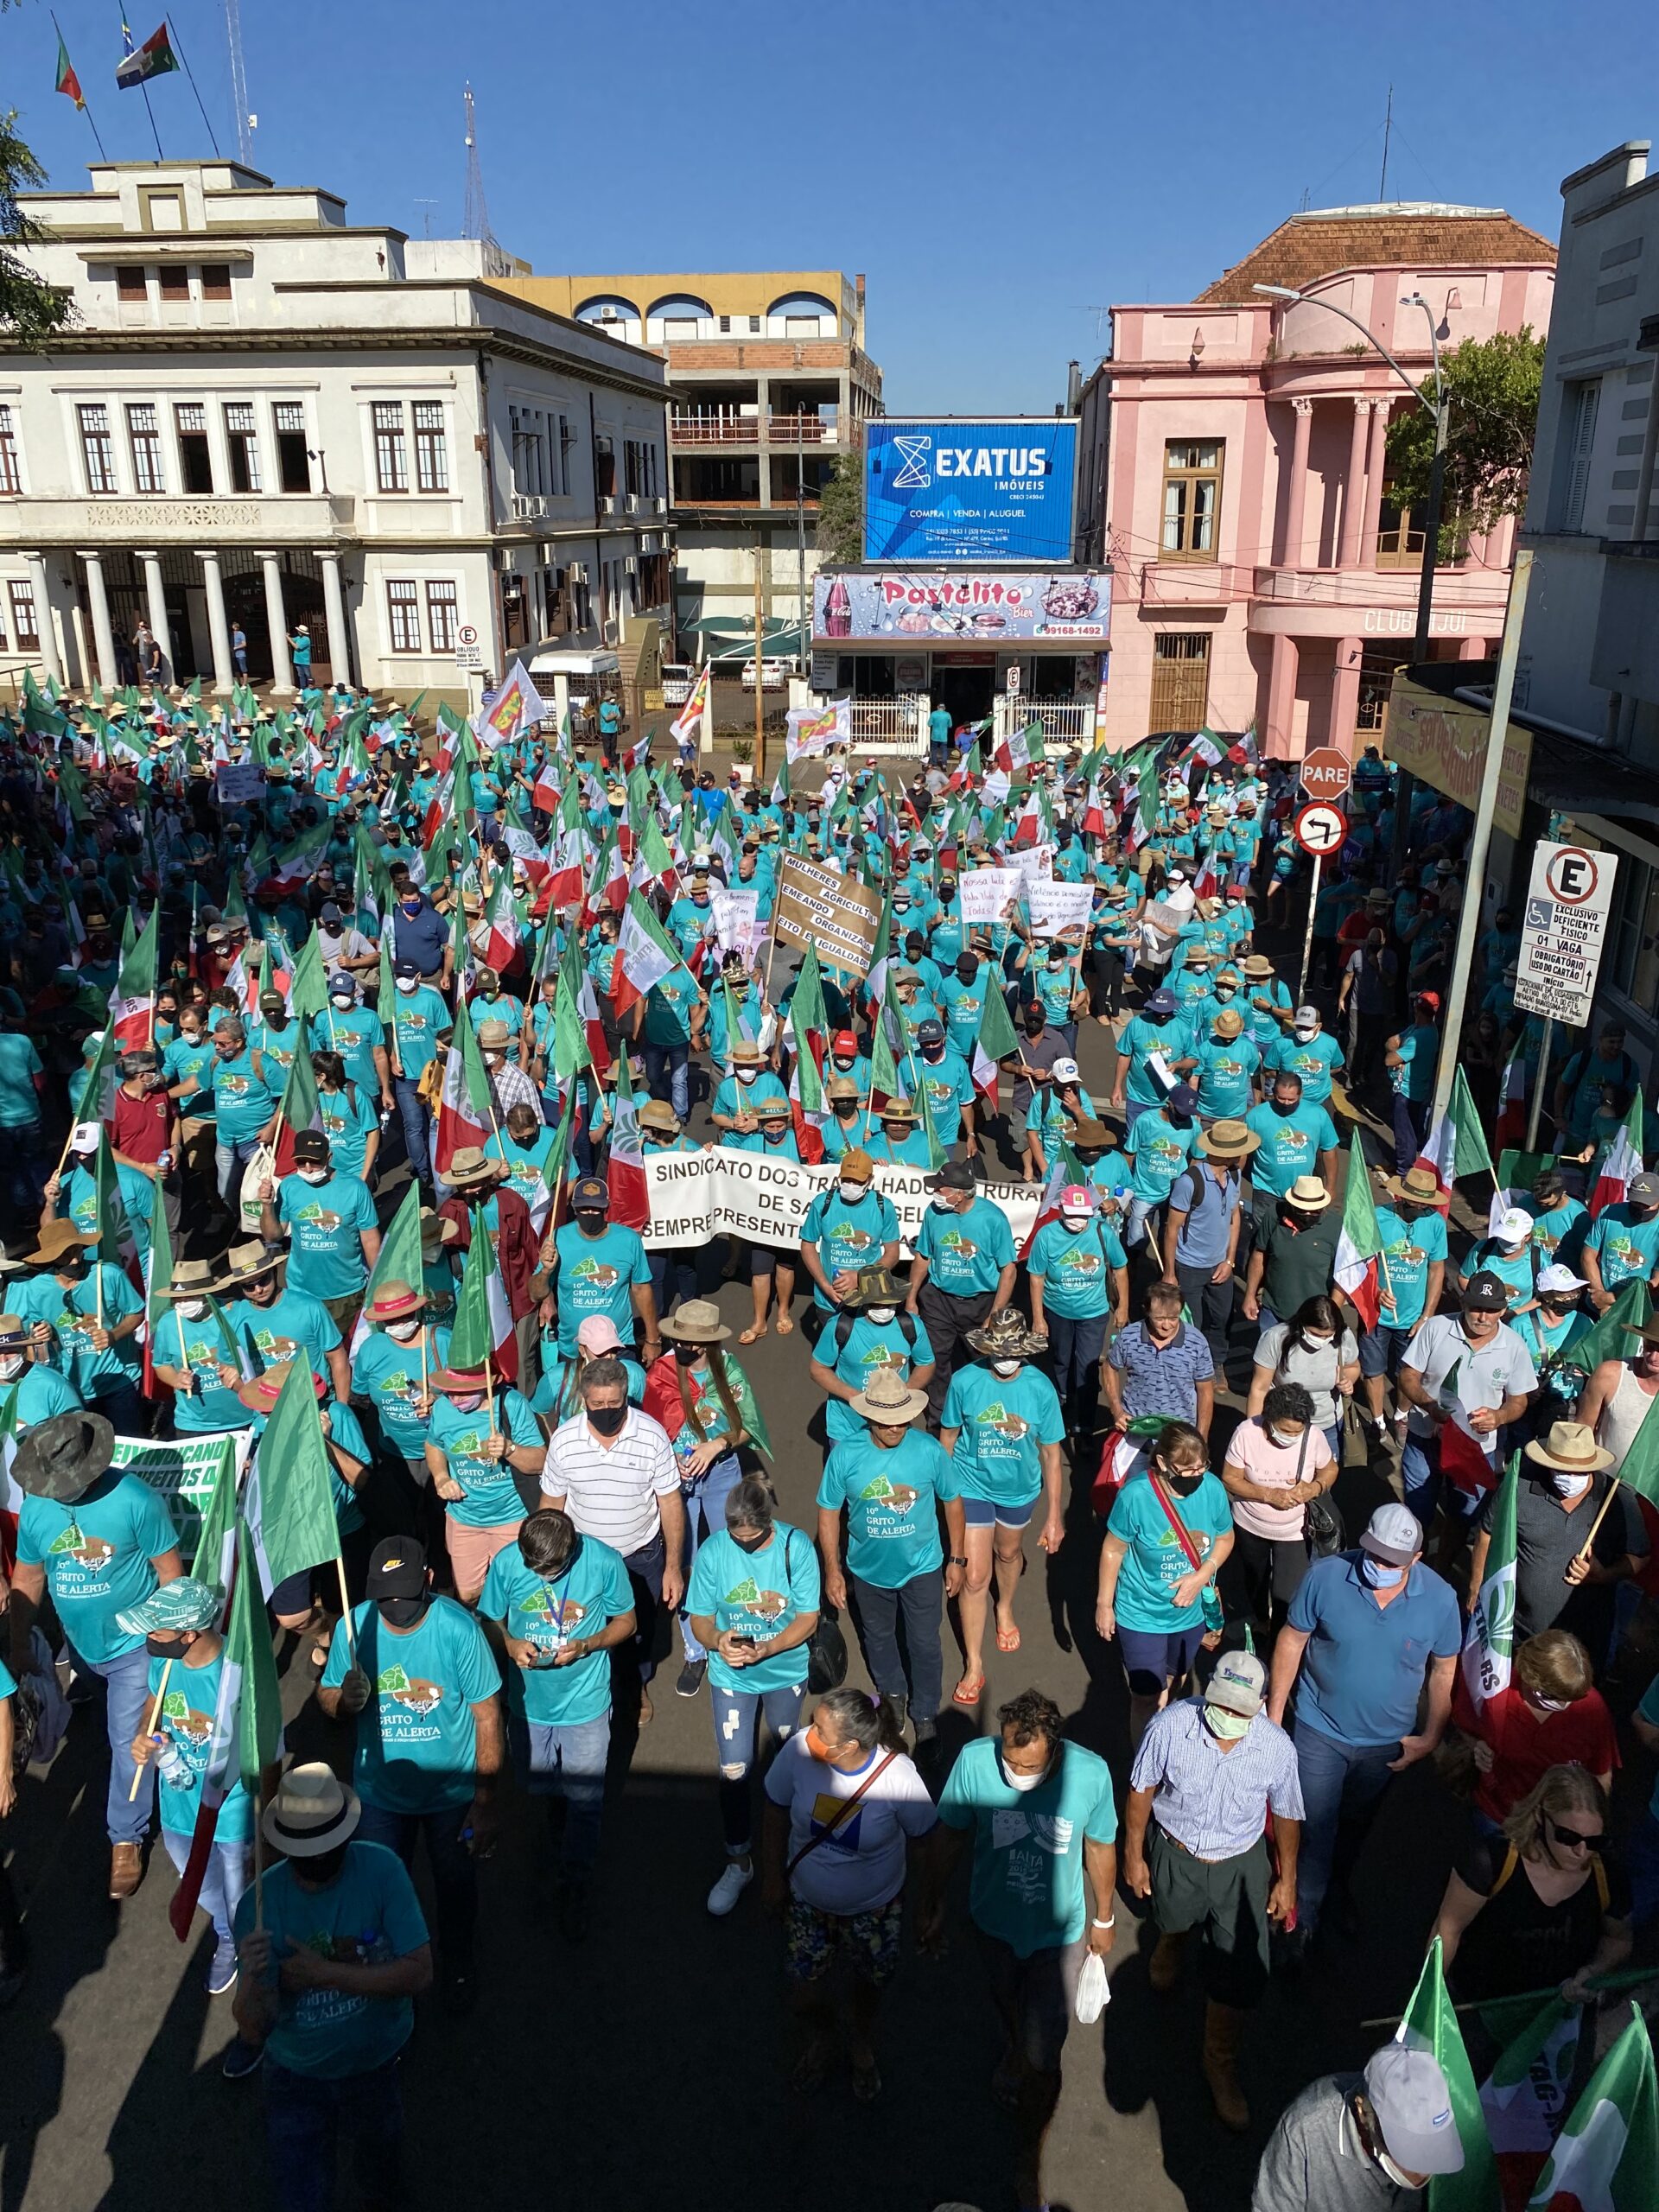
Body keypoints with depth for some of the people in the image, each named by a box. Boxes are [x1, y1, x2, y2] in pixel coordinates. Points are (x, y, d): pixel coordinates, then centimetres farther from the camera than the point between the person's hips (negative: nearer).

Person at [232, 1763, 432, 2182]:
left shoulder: (381, 1871, -25)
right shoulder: (259, 1903, -23)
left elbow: (420, 1974, -27)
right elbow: (253, 2032, -21)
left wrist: (325, 1973, -29)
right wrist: (252, 1978, -42)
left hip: (378, 2063, 1)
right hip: (295, 2073, 0)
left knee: (380, 2161, 24)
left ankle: (384, 2195, 57)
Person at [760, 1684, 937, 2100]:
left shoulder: (898, 1777, -34)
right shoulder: (799, 1750, -30)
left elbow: (920, 1838, -13)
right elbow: (775, 1811, -9)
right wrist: (772, 1877, 1)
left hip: (873, 1908, -1)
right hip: (806, 1900, 1)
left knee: (869, 1981, 23)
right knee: (804, 1997, 14)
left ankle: (862, 2043, 58)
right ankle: (822, 2039, 50)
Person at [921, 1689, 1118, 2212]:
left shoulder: (1090, 1774, -31)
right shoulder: (974, 1760, -30)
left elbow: (1101, 1848, -10)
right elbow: (949, 1836, -11)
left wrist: (1104, 1919, 5)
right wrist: (930, 1905, 1)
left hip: (1059, 1931, -2)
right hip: (994, 1920, 2)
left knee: (1042, 2059, 5)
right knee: (1008, 2002, 30)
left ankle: (1028, 2163, 33)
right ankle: (1015, 2054, 65)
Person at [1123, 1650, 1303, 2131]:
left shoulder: (1277, 1747, -26)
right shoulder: (1170, 1726, -31)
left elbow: (1286, 1815, -5)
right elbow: (1141, 1790, -13)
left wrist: (1287, 1880, 4)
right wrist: (1134, 1855, -5)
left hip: (1241, 1865, 1)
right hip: (1174, 1853, 0)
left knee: (1241, 1972, 2)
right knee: (1174, 1918, 27)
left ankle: (1221, 2063, 31)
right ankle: (1171, 1945, 66)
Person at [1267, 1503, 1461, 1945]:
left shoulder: (1440, 1599, -20)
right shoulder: (1326, 1576, -24)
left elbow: (1444, 1669, -4)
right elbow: (1292, 1641, -11)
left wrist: (1430, 1737, 1)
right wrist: (1274, 1711, -6)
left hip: (1386, 1741, 2)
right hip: (1320, 1731, -2)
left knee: (1357, 1824, 25)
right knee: (1316, 1828, 9)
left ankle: (1340, 1886, 51)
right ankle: (1305, 1913, 32)